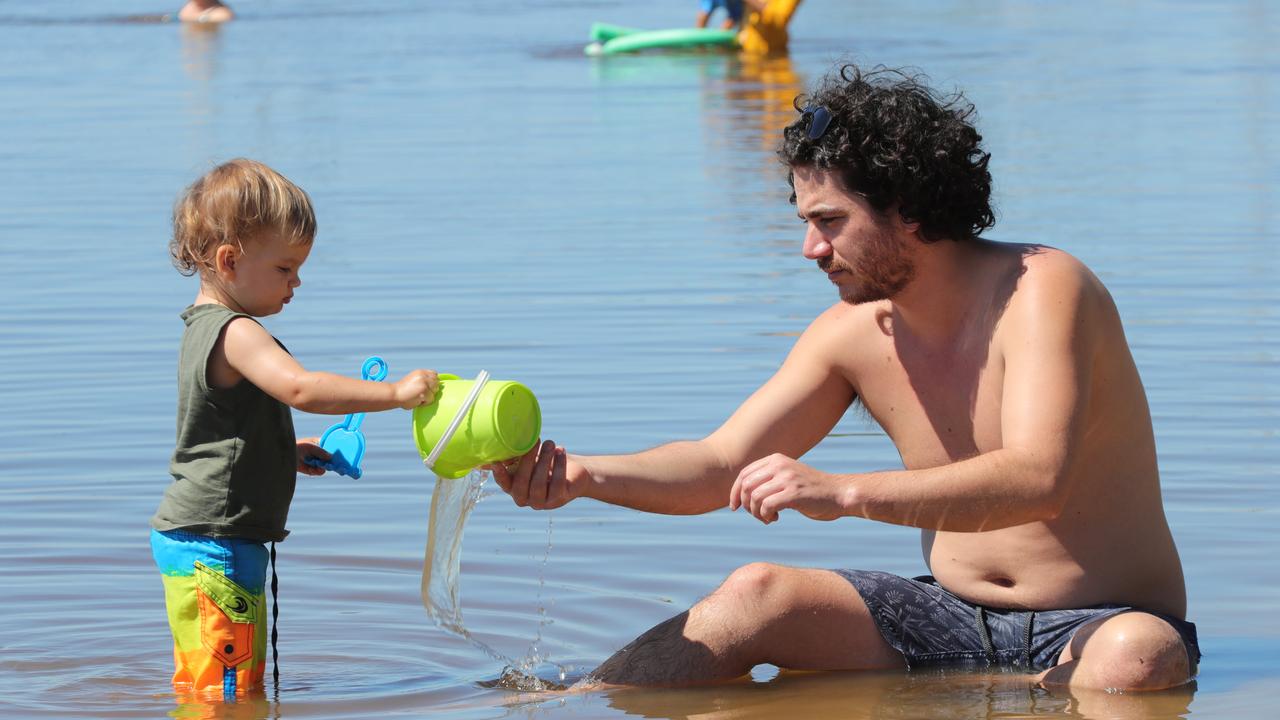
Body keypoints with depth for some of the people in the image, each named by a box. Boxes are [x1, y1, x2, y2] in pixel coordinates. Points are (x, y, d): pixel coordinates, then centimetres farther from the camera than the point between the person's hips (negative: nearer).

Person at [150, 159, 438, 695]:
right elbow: (299, 388, -34)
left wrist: (290, 451, 19)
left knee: (203, 684, 17)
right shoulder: (236, 334, -18)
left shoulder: (203, 328, 16)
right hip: (214, 543, -11)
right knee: (227, 692, -10)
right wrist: (394, 393, -32)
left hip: (189, 537, 11)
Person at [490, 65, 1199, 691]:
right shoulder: (853, 334, 2)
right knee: (756, 594, -14)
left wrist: (842, 493, -39)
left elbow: (1038, 481, -31)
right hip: (955, 618, 5)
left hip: (1100, 624, -4)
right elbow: (719, 467, 6)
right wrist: (581, 475, -13)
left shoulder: (1043, 290, -17)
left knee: (1139, 655, -38)